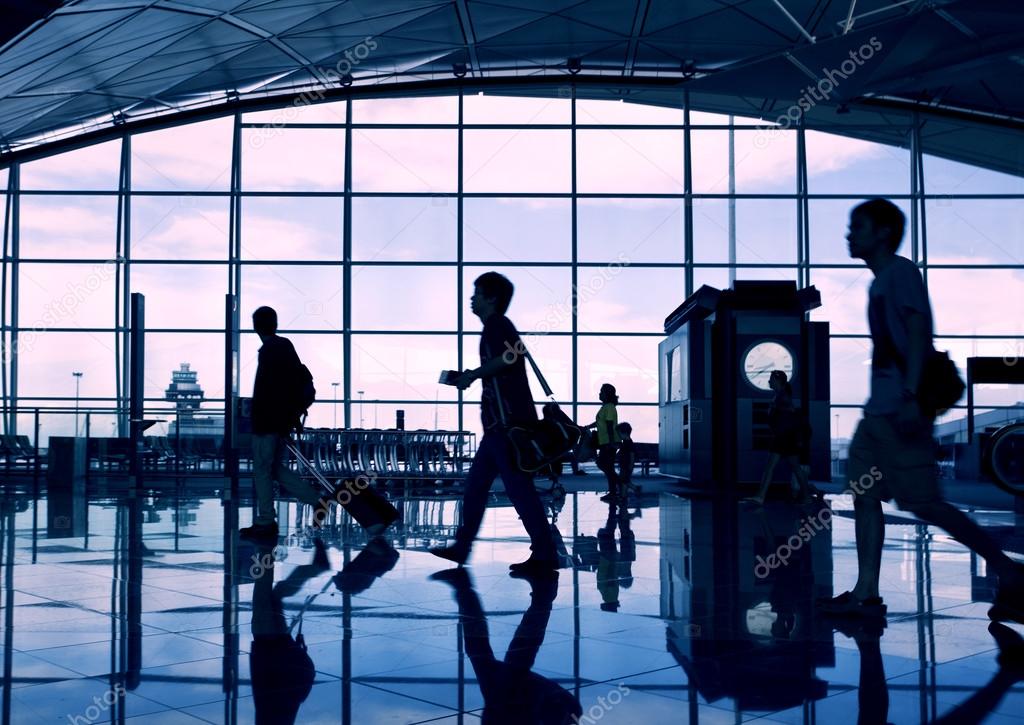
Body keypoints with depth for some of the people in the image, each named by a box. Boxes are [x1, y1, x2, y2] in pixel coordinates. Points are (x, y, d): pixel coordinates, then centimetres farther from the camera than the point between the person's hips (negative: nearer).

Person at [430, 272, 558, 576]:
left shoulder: (496, 325, -8)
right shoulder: (498, 327, 22)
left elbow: (508, 357, -28)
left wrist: (472, 374, -16)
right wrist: (472, 378, 20)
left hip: (507, 423, -11)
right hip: (501, 423, 11)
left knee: (519, 488, -9)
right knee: (475, 485, 13)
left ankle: (545, 556, -5)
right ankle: (461, 548, 19)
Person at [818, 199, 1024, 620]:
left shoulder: (900, 272, -6)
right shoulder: (879, 283, 21)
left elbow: (918, 331, -16)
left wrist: (911, 396, -25)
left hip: (901, 410, -10)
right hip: (879, 410, 10)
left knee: (922, 502, -9)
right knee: (864, 494, 4)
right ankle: (866, 594, 5)